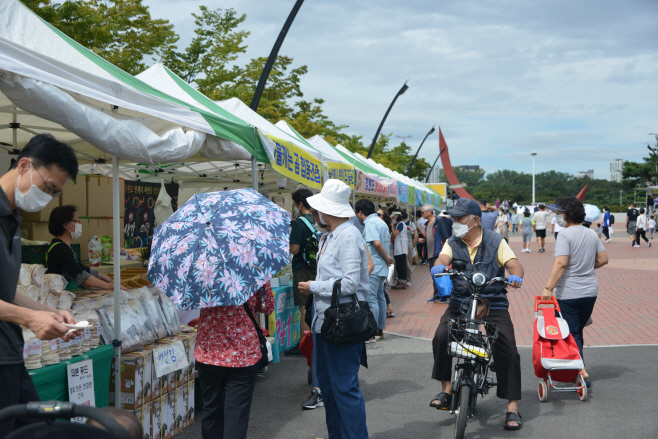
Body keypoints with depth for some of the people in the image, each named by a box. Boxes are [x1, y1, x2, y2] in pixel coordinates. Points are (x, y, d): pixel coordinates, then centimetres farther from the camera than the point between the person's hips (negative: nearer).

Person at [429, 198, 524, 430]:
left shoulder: (495, 241, 3)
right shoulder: (453, 243, 9)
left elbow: (514, 264, -7)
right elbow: (444, 257, -10)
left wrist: (515, 275, -31)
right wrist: (439, 265, -35)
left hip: (493, 304, -2)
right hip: (460, 302, 2)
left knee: (508, 351, -10)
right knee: (441, 337, -22)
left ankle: (512, 408, 1)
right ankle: (446, 388, -5)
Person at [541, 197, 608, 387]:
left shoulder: (565, 235, -15)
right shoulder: (591, 234, 7)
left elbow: (561, 263, -25)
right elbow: (603, 259, 10)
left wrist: (548, 287, -25)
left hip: (568, 293, -7)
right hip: (590, 291, 7)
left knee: (571, 333, 0)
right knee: (578, 331, 20)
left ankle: (581, 371, -9)